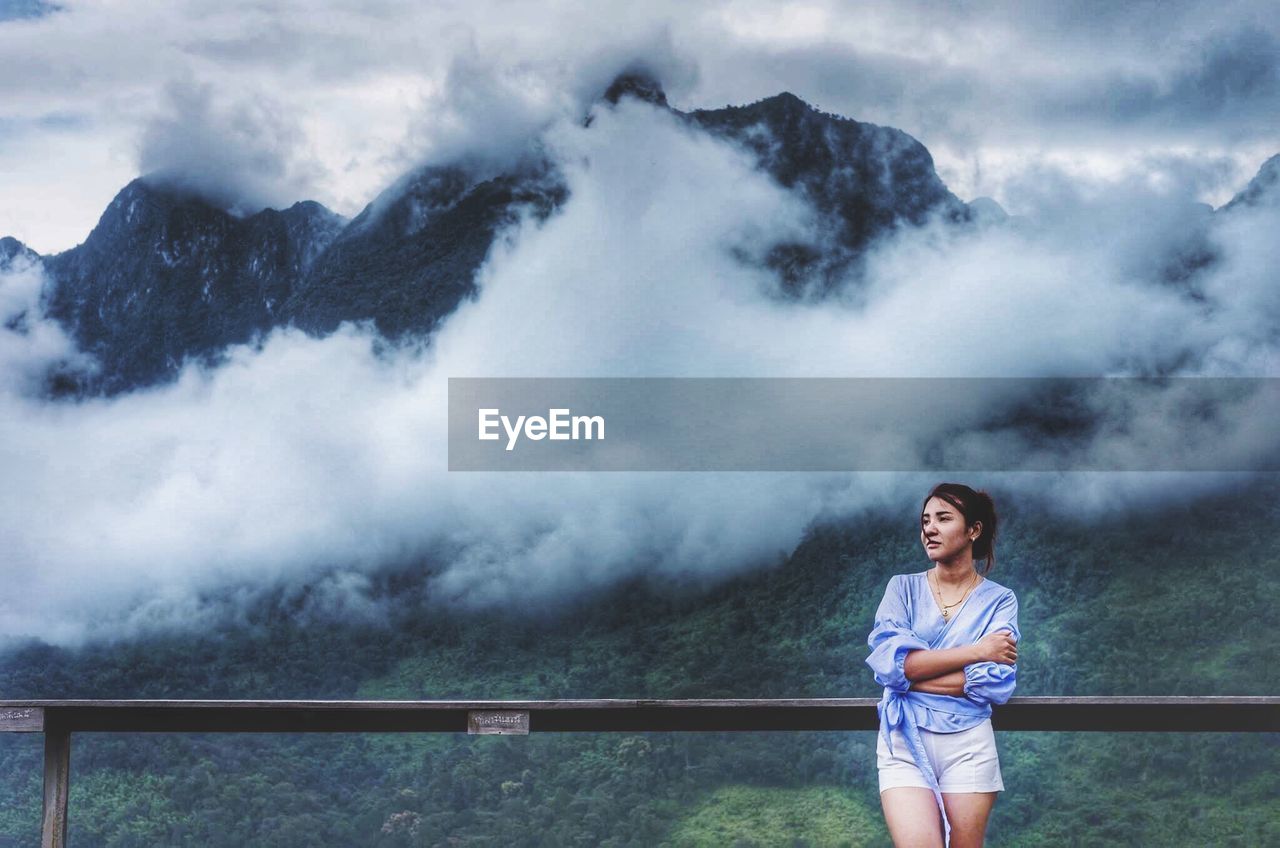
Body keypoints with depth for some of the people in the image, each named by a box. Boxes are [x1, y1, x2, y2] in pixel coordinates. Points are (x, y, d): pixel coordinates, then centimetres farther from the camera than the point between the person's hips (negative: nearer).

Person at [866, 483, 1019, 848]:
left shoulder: (999, 599, 4)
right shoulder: (903, 587, 6)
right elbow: (886, 660, -10)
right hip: (904, 740, 0)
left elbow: (998, 682, -10)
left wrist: (911, 674, -9)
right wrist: (976, 651, -12)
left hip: (969, 744, 0)